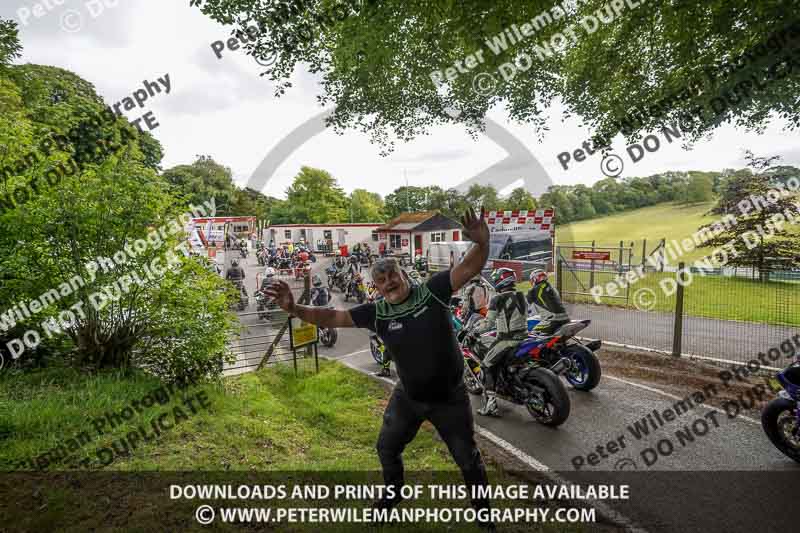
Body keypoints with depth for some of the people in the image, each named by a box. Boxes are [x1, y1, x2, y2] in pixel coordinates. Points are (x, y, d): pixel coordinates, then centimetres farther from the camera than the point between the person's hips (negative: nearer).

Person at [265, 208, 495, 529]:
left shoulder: (432, 291, -19)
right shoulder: (376, 313, -13)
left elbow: (470, 268, -26)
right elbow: (332, 318, -15)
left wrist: (482, 243, -46)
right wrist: (295, 309, -27)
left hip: (450, 397, -3)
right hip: (408, 397, 3)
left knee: (468, 459, 16)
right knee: (387, 448, 25)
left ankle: (482, 508, 46)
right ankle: (393, 493, 57)